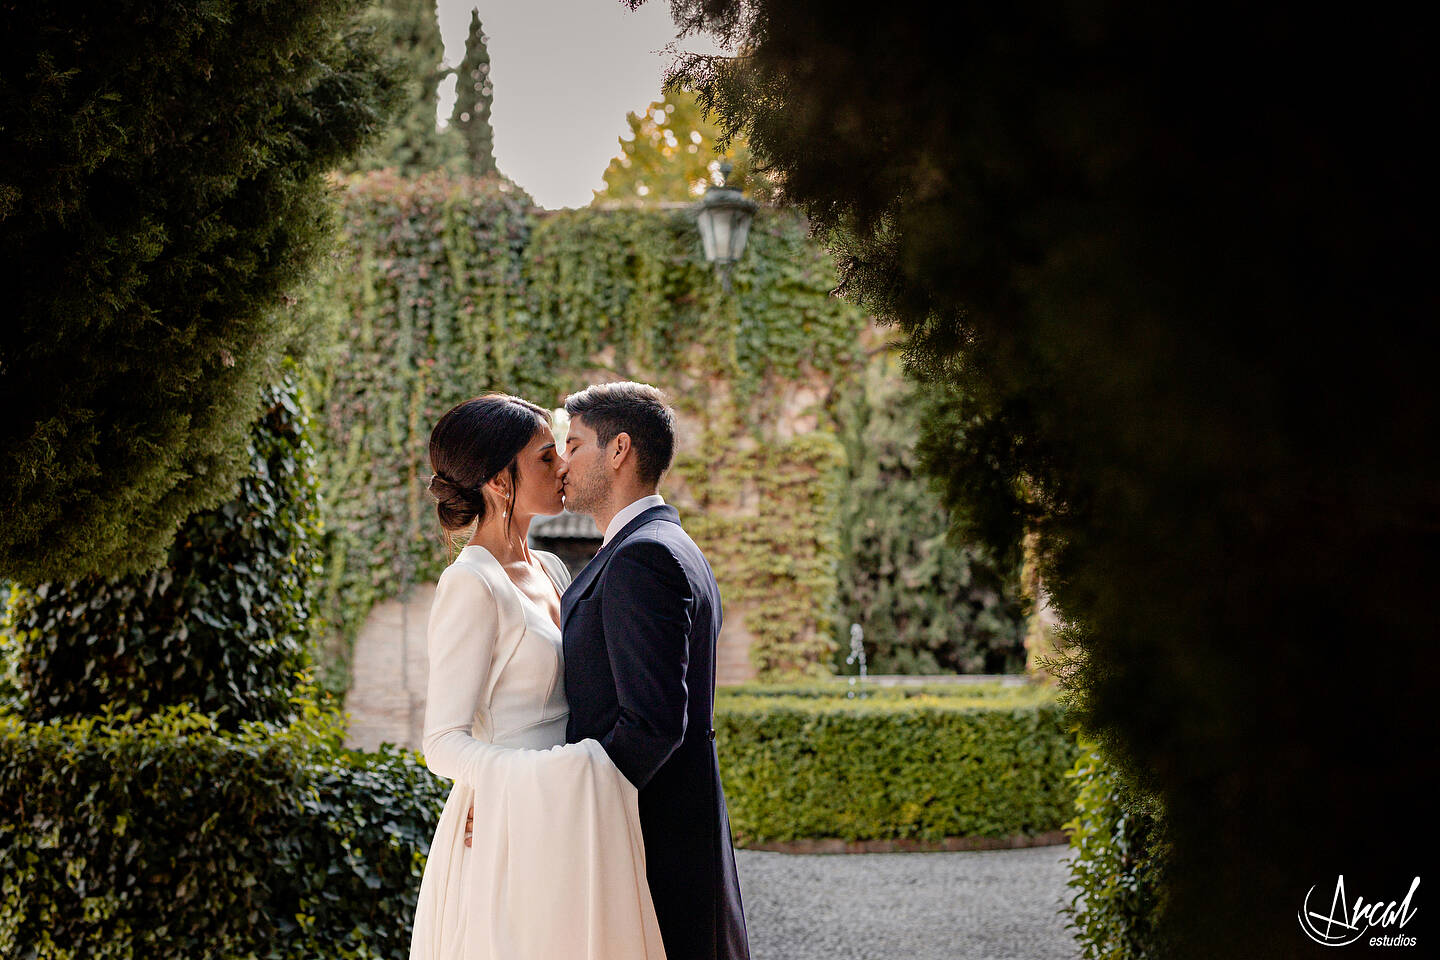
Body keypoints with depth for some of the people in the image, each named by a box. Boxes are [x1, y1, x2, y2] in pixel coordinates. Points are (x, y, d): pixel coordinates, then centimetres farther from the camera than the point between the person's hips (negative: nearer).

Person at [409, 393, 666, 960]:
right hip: (508, 828, -8)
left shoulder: (550, 571, 12)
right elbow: (444, 744, -17)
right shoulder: (471, 585, -13)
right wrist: (554, 780, -30)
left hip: (561, 829, 8)